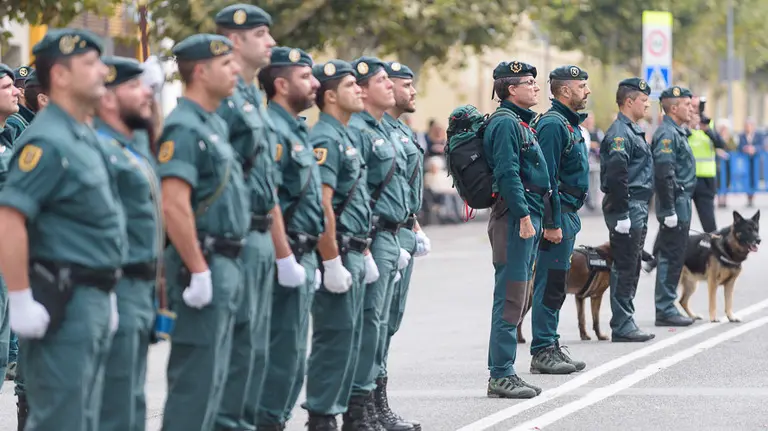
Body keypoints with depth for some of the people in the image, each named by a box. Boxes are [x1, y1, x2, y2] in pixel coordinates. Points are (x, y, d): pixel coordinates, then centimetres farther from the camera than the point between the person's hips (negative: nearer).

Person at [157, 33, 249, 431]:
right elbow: (174, 206, -24)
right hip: (203, 266, -10)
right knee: (196, 377, -7)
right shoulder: (184, 128, -15)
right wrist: (199, 271, -24)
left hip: (225, 263, 10)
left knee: (210, 375, 13)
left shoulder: (214, 124, 16)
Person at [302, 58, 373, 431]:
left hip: (353, 254, 10)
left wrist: (365, 255, 21)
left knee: (349, 339, 12)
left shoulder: (347, 137, 17)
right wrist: (332, 263, -23)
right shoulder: (325, 139, -14)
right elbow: (321, 206, -21)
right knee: (333, 338, -7)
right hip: (336, 255, -10)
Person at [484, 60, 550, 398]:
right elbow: (507, 174, -20)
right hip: (515, 218, -11)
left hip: (528, 218, 11)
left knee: (517, 299, 12)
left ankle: (503, 372, 16)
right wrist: (524, 216, -23)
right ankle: (501, 377, -8)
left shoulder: (520, 122, 19)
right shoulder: (506, 123, -12)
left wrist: (541, 217, 21)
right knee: (511, 299, -9)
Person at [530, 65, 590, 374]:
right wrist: (552, 224, -23)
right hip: (558, 217, -10)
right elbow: (547, 178, -20)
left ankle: (551, 347, 19)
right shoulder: (553, 124, -15)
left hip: (567, 216, 10)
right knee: (550, 286, -7)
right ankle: (542, 353, -5)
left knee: (555, 286, 13)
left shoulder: (569, 124, 18)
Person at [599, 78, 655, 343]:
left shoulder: (633, 131, 19)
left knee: (630, 269, 13)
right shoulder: (619, 133, -15)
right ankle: (622, 327, -4)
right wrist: (621, 214, -25)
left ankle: (625, 323, 19)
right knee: (625, 269, -7)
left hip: (637, 209, 11)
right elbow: (615, 175, -23)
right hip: (627, 209, -11)